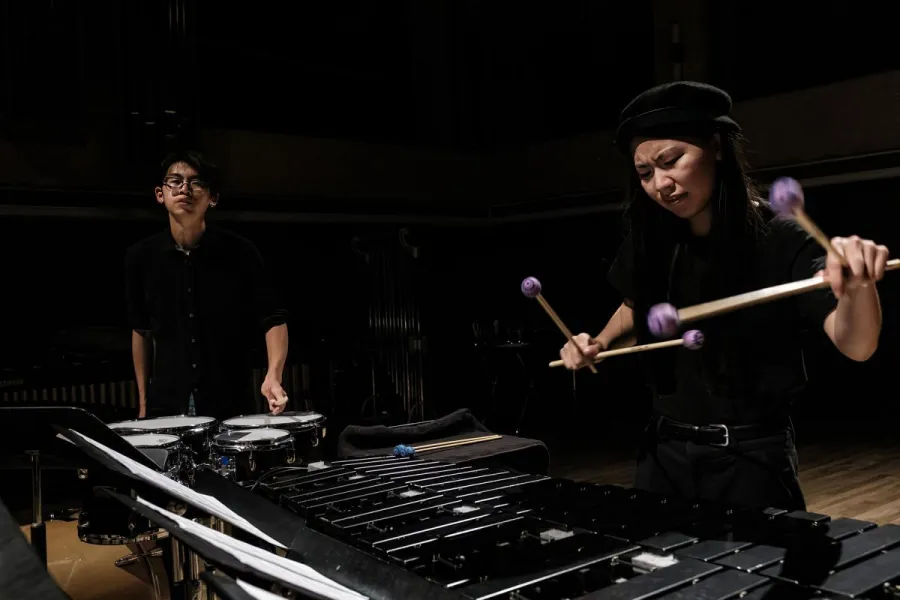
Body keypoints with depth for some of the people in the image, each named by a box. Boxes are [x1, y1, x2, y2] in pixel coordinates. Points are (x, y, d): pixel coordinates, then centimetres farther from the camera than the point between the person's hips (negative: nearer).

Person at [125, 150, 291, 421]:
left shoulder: (239, 253, -10)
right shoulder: (142, 257, -1)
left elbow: (273, 319, -7)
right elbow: (142, 331, 10)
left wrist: (273, 376, -24)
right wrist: (143, 402, 11)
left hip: (230, 404, -2)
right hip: (166, 405, 2)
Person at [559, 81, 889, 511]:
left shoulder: (780, 241, -15)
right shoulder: (650, 242, -2)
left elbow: (856, 345, -25)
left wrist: (857, 286, -46)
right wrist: (598, 343, -2)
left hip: (750, 458, -4)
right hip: (664, 452, 5)